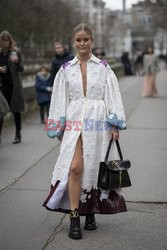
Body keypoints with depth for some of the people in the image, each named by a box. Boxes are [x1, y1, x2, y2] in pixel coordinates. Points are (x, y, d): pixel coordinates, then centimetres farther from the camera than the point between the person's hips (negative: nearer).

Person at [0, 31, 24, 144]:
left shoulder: (16, 51, 1)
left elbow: (21, 69, -3)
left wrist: (17, 62, -22)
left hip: (14, 85, -1)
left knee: (16, 110, 7)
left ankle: (18, 134, 18)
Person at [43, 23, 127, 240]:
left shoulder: (103, 68, 5)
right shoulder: (66, 69, 8)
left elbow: (113, 96, 4)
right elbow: (59, 100, 11)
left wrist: (115, 125, -2)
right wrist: (59, 128, 9)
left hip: (98, 122, 0)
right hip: (74, 122, 0)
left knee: (94, 167, 5)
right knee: (75, 167, -14)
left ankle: (91, 212, 24)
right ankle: (74, 218, -7)